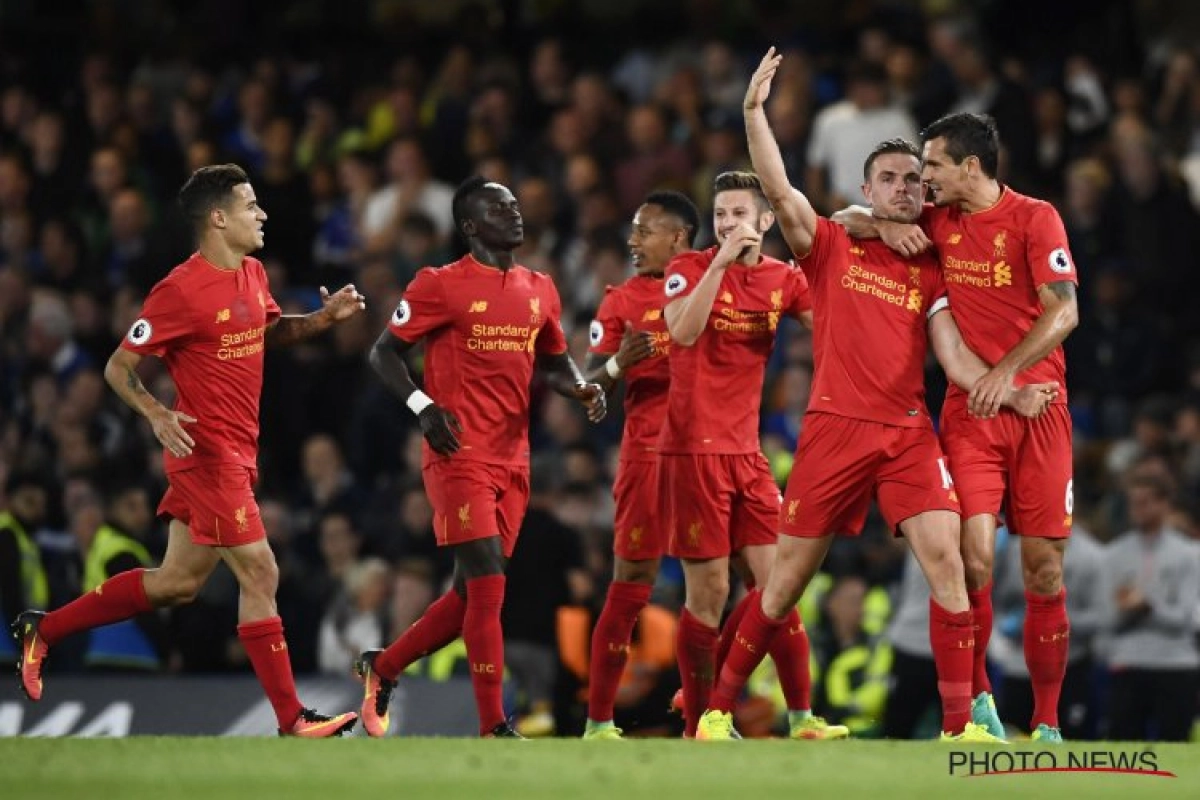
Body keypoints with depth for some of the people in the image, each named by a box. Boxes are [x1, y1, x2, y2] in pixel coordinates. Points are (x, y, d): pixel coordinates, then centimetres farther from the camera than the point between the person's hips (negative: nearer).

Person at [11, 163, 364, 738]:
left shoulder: (252, 275, 9)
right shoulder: (181, 291, -17)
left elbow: (270, 331, 29)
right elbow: (119, 367, -11)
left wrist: (323, 318, 10)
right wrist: (158, 416, -28)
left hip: (237, 453, 9)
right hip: (207, 450, -9)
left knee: (177, 583, 14)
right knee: (259, 575, -9)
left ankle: (43, 630, 26)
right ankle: (292, 722, -4)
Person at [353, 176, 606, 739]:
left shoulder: (540, 290, 13)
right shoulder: (441, 286, -5)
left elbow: (553, 361, 25)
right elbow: (385, 351, -1)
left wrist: (581, 389, 3)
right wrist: (422, 406, -17)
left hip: (512, 461, 7)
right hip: (460, 456, -7)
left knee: (471, 593, 10)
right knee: (488, 587, -13)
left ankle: (382, 668, 30)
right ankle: (494, 728, -10)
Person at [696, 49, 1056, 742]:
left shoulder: (930, 273, 12)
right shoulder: (831, 247, 7)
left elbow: (954, 356, 3)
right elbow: (780, 191, -8)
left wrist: (1010, 393, -15)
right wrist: (755, 109, -18)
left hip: (909, 432, 2)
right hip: (835, 426, -2)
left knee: (946, 560, -15)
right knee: (787, 580, 3)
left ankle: (959, 726, -13)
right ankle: (718, 710, 17)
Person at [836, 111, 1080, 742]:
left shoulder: (1035, 218, -3)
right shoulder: (937, 222, 9)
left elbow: (1063, 311, -10)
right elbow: (846, 219, 19)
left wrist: (1007, 370, -20)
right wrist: (885, 227, -2)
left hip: (1037, 409, -2)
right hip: (968, 410, 2)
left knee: (1044, 569, -1)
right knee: (974, 555, -15)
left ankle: (1046, 725, 7)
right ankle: (976, 698, 2)